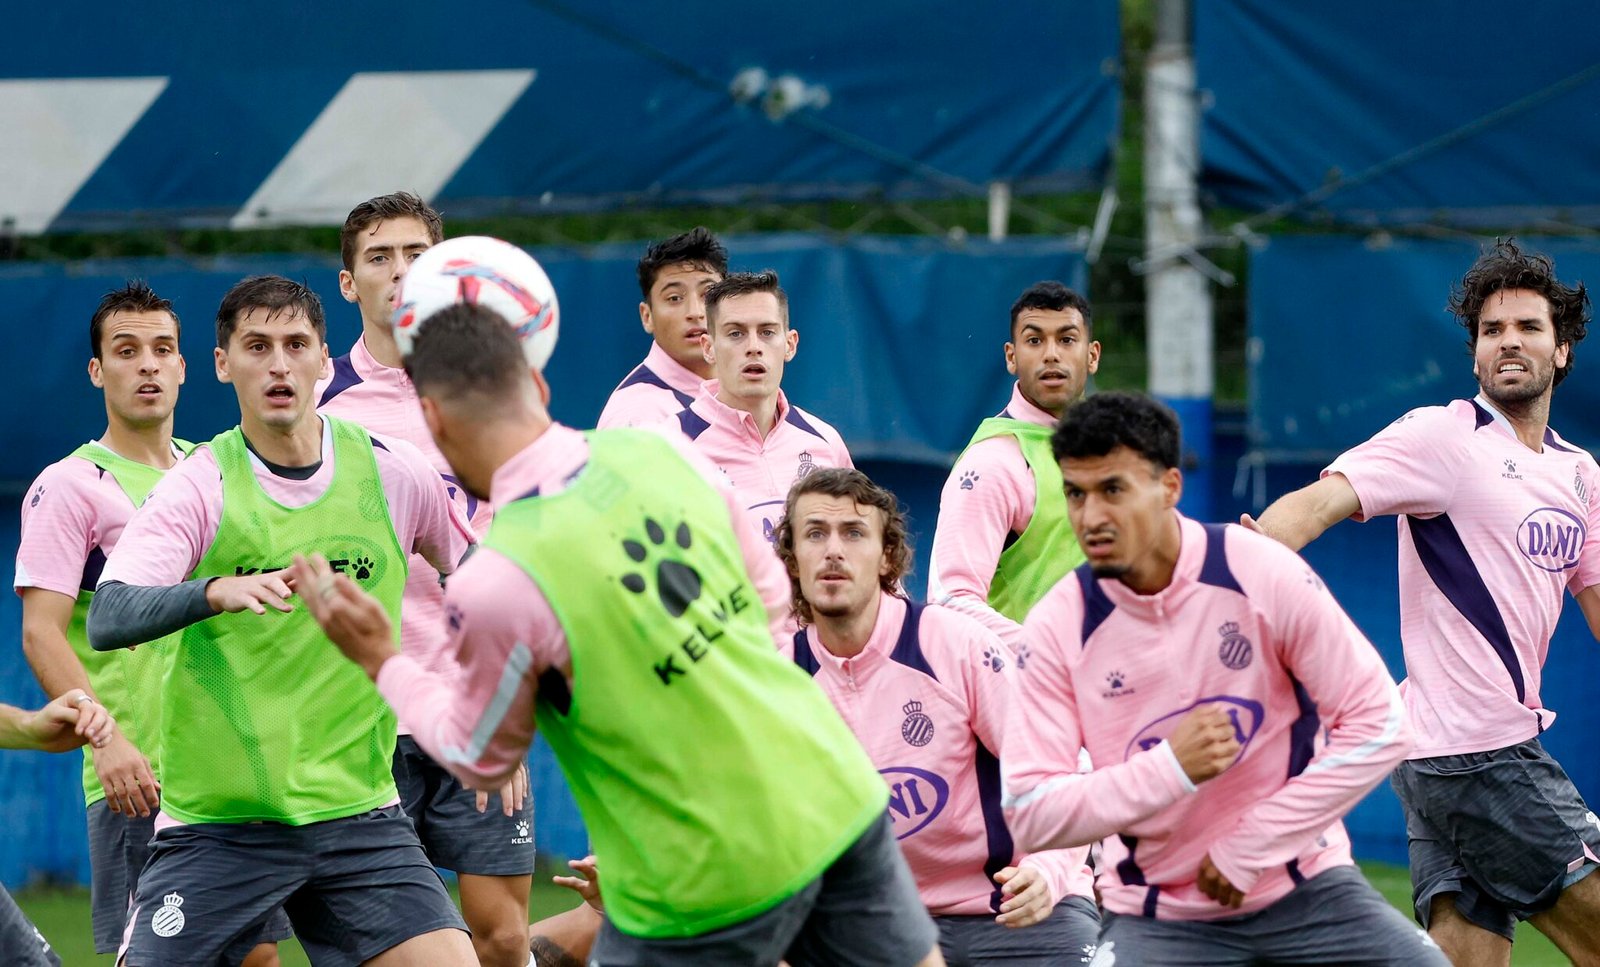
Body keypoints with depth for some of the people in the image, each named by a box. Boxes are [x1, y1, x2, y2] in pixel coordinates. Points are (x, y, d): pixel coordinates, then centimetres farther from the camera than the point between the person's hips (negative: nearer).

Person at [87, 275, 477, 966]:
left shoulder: (390, 473, 0)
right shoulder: (199, 487, -7)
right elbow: (106, 619, -21)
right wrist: (218, 591, -38)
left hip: (358, 815, 2)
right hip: (215, 824, -2)